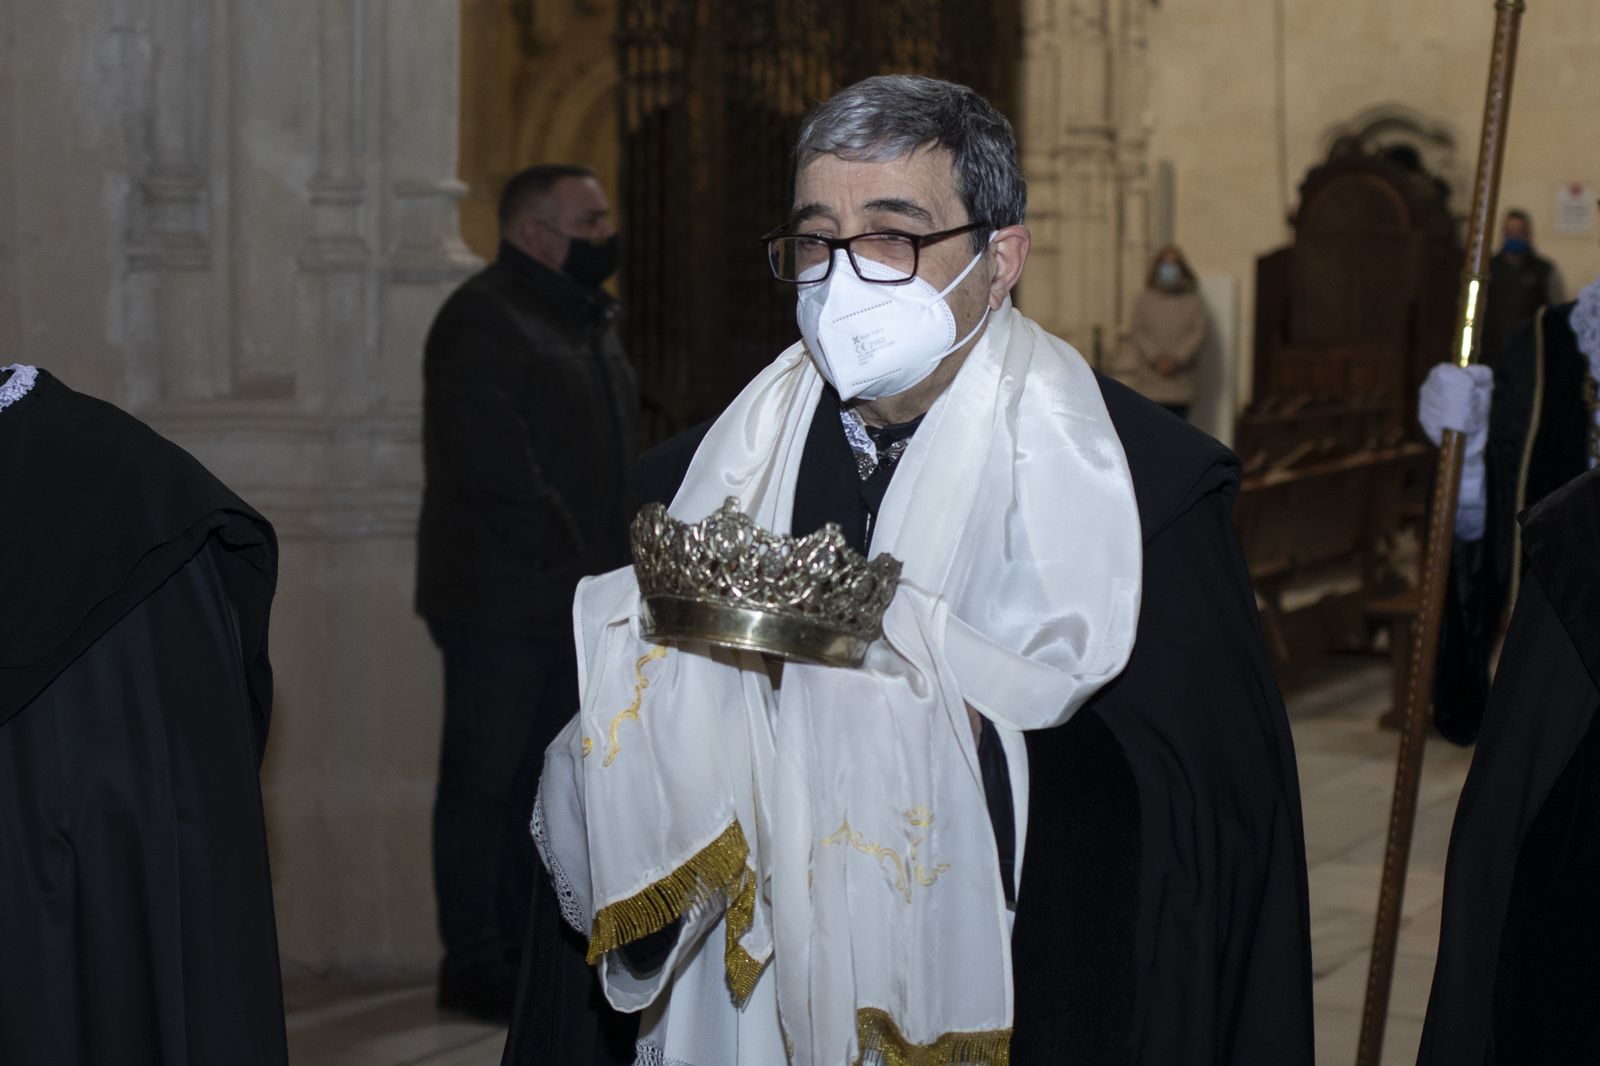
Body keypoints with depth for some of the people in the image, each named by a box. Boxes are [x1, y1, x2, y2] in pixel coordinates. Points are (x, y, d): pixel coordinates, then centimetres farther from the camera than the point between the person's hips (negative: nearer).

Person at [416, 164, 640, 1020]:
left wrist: (617, 563, 11)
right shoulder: (482, 321, -12)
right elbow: (496, 469, -19)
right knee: (484, 779, -3)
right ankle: (473, 964, 3)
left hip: (575, 599, 9)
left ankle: (525, 949, 21)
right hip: (501, 602, -9)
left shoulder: (589, 320, 17)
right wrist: (571, 562, -17)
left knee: (542, 781, 13)